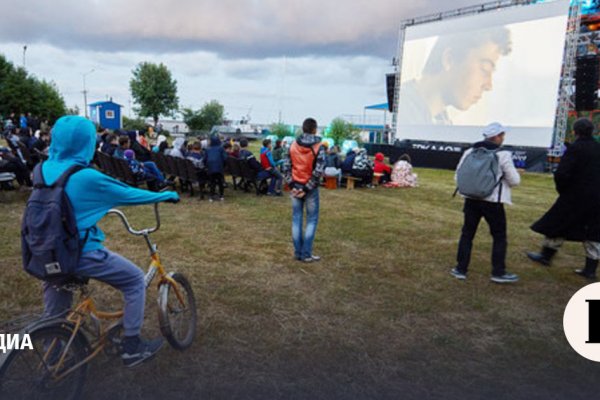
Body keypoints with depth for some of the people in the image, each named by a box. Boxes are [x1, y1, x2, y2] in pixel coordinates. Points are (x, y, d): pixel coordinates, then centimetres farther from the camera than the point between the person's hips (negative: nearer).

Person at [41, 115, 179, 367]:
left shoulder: (43, 169, 0)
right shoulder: (87, 177, -22)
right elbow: (128, 194, -10)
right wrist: (167, 195, 5)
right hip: (81, 252, -8)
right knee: (135, 281, 9)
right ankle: (132, 348, 15)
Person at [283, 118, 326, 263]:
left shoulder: (293, 146, 2)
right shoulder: (318, 147, -10)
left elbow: (286, 167, -1)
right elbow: (318, 172, -16)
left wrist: (292, 185, -2)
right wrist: (306, 189, -12)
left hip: (296, 187, 4)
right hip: (311, 189, -4)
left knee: (296, 218, 10)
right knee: (312, 220, 6)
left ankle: (298, 252, 15)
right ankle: (306, 254, 5)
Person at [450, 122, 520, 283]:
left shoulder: (470, 152, 3)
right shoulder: (503, 155, -9)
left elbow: (458, 176, 7)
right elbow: (514, 180, -5)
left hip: (471, 199, 4)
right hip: (493, 201, -4)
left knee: (467, 234, 13)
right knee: (499, 236, 11)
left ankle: (461, 269, 15)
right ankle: (498, 272, 16)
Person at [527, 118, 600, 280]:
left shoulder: (575, 148, -13)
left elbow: (561, 174, -20)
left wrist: (562, 189, -3)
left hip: (575, 196, -6)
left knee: (557, 224, 11)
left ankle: (546, 255, 24)